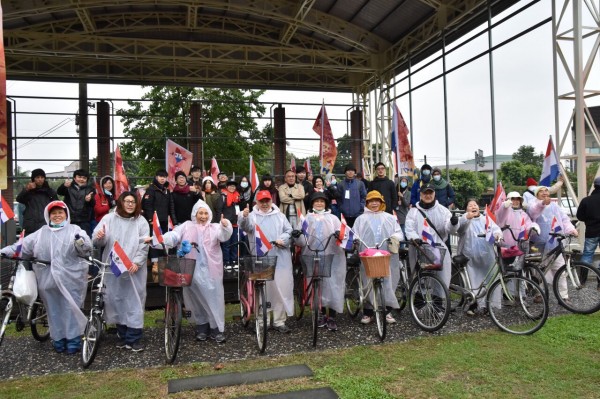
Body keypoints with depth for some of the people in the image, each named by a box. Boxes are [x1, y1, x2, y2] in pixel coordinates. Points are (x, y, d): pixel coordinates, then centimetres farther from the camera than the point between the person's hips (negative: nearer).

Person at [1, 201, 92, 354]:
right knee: (54, 310, 12)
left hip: (70, 279, -3)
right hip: (49, 279, 3)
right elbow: (24, 246, 10)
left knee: (71, 308, 2)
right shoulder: (41, 232, 13)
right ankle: (58, 339, 25)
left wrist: (81, 242, -31)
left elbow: (86, 249, -9)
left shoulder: (74, 230, 3)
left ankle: (73, 339, 13)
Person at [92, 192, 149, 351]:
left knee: (134, 302, -2)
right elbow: (97, 242, 0)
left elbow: (144, 246, -2)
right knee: (116, 300, 9)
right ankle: (122, 335, 23)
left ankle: (134, 338, 5)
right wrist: (99, 237, -24)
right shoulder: (109, 218, 3)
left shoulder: (141, 221, 3)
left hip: (134, 269, -1)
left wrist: (137, 262, -16)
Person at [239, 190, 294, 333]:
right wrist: (244, 217, -37)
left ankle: (279, 321, 12)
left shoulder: (279, 215, 15)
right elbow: (245, 226, -15)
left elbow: (289, 230, 12)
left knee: (281, 288, 1)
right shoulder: (252, 216, 6)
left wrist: (283, 239, -9)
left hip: (280, 258, 2)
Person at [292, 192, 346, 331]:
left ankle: (332, 317, 3)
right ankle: (322, 314, 20)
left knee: (332, 285, -5)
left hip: (331, 257, -1)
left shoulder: (333, 218, 13)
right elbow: (303, 242, 5)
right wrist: (298, 236, -17)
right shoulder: (307, 218, 13)